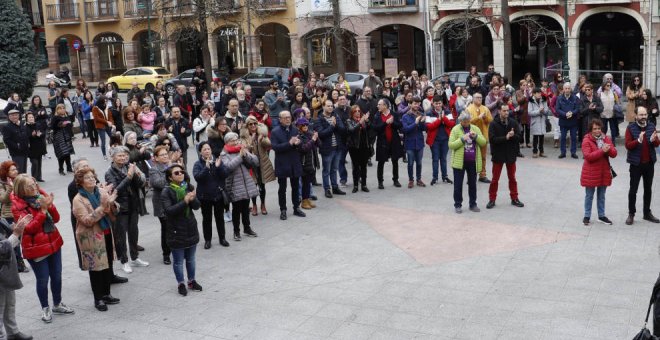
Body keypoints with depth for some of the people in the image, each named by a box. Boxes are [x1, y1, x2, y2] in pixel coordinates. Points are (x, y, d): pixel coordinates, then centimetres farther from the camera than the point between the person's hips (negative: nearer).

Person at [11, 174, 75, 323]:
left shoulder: (41, 196, 2)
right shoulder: (17, 206, -13)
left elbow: (56, 218, 1)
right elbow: (29, 228, -21)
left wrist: (50, 205, -18)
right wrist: (43, 210, -26)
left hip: (54, 243, 5)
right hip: (36, 249, -5)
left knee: (57, 276, 15)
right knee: (43, 280, 4)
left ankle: (57, 304, 33)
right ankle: (45, 308, 23)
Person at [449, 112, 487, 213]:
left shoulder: (475, 129, 7)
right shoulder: (455, 129, -4)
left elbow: (483, 142, 4)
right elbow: (451, 145, -10)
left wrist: (476, 136, -13)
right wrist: (462, 139, -20)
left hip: (472, 162, 3)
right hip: (459, 162, -3)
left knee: (472, 184, 11)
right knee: (458, 184, 2)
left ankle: (473, 204, 21)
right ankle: (457, 205, 11)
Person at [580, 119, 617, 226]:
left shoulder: (606, 139, 4)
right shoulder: (586, 140, -10)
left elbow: (614, 154, 0)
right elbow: (588, 156, -20)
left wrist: (608, 149, -21)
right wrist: (602, 151, -27)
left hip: (604, 172, 4)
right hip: (590, 173, -4)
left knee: (601, 196, 15)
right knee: (589, 196, 6)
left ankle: (601, 215, 26)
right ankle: (587, 216, 17)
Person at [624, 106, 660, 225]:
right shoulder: (630, 128, -9)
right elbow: (627, 145, -14)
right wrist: (638, 140, -31)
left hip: (649, 163, 4)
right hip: (636, 164, -4)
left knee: (648, 189, 14)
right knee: (633, 190, 2)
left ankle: (647, 213, 25)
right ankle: (631, 214, 11)